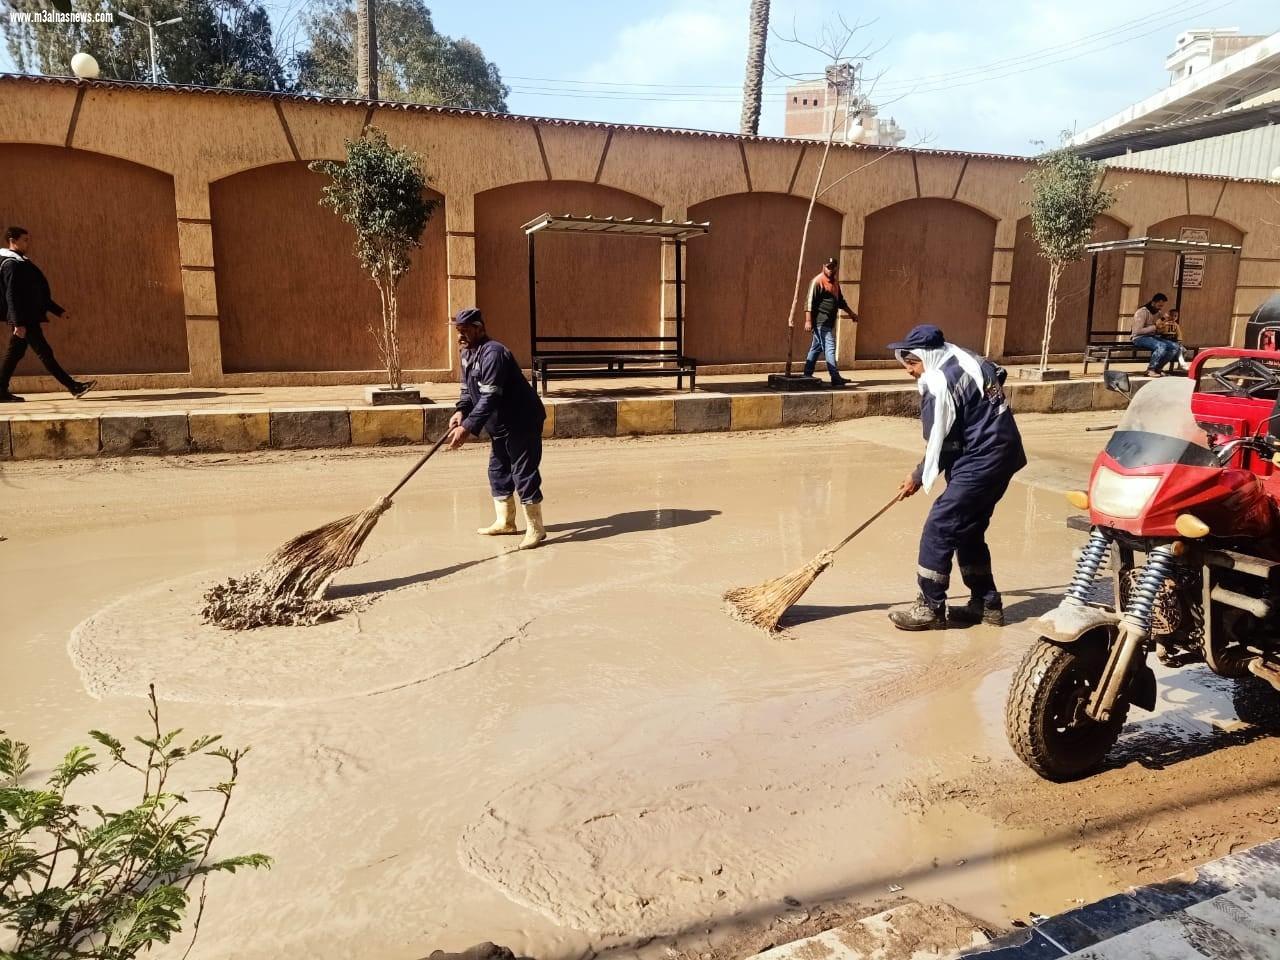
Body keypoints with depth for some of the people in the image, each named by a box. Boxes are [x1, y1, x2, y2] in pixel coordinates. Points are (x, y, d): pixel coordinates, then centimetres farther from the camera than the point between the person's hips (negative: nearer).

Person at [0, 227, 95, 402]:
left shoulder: (21, 263, 20)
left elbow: (38, 294, 23)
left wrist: (59, 311, 21)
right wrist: (19, 323, -24)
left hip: (28, 319, 10)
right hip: (24, 320, -10)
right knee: (45, 353, -8)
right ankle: (74, 387, -9)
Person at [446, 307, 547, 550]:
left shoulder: (492, 353, -24)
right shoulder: (467, 353, 8)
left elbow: (489, 398, -31)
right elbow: (468, 389, 15)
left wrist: (468, 428, -36)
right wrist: (461, 411, -5)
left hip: (522, 422, -10)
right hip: (500, 425, 10)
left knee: (524, 474, -7)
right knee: (498, 471, 16)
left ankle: (535, 528, 2)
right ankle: (505, 521, 29)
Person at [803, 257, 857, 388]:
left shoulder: (835, 282, 18)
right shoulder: (817, 281, -9)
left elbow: (840, 301, 29)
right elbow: (810, 301, -14)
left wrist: (851, 313, 28)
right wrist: (808, 320, -20)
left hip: (829, 322, 9)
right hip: (821, 321, -9)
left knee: (816, 348, 12)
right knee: (829, 348, -13)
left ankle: (807, 375, 19)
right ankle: (835, 378, -16)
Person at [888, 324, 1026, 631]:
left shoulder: (939, 383, -18)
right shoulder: (965, 361, 10)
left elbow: (939, 444, -15)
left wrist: (919, 477, 2)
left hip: (982, 461, -10)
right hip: (1001, 453, 10)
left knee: (938, 529, -5)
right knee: (969, 530, 17)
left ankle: (931, 608, 3)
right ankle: (986, 604, 25)